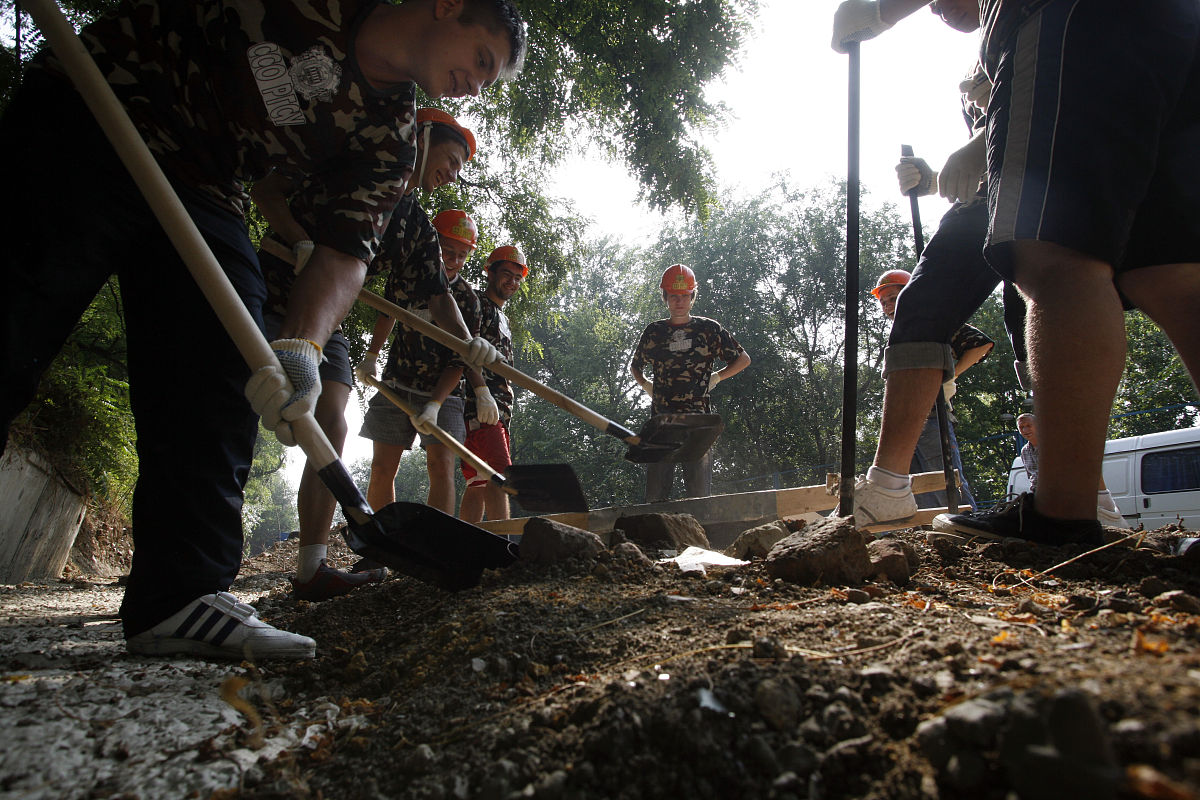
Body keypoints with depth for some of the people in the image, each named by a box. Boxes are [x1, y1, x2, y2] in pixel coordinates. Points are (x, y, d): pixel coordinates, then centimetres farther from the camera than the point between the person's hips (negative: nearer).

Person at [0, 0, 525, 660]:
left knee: (221, 382, -9)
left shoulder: (388, 136, 2)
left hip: (202, 193, 4)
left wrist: (301, 343, -27)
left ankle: (180, 594, -6)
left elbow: (347, 252, -9)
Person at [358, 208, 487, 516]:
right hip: (397, 385, 3)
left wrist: (434, 404, -23)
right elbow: (387, 315, 21)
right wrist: (370, 357, 15)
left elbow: (458, 362, -13)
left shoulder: (468, 299, -10)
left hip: (443, 391, -2)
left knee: (441, 465, -16)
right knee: (382, 469, 0)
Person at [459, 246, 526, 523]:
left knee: (478, 484, 5)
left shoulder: (502, 318, 30)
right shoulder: (476, 302, 1)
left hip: (498, 410, 9)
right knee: (497, 476, -20)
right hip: (479, 404, -9)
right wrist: (482, 391, -25)